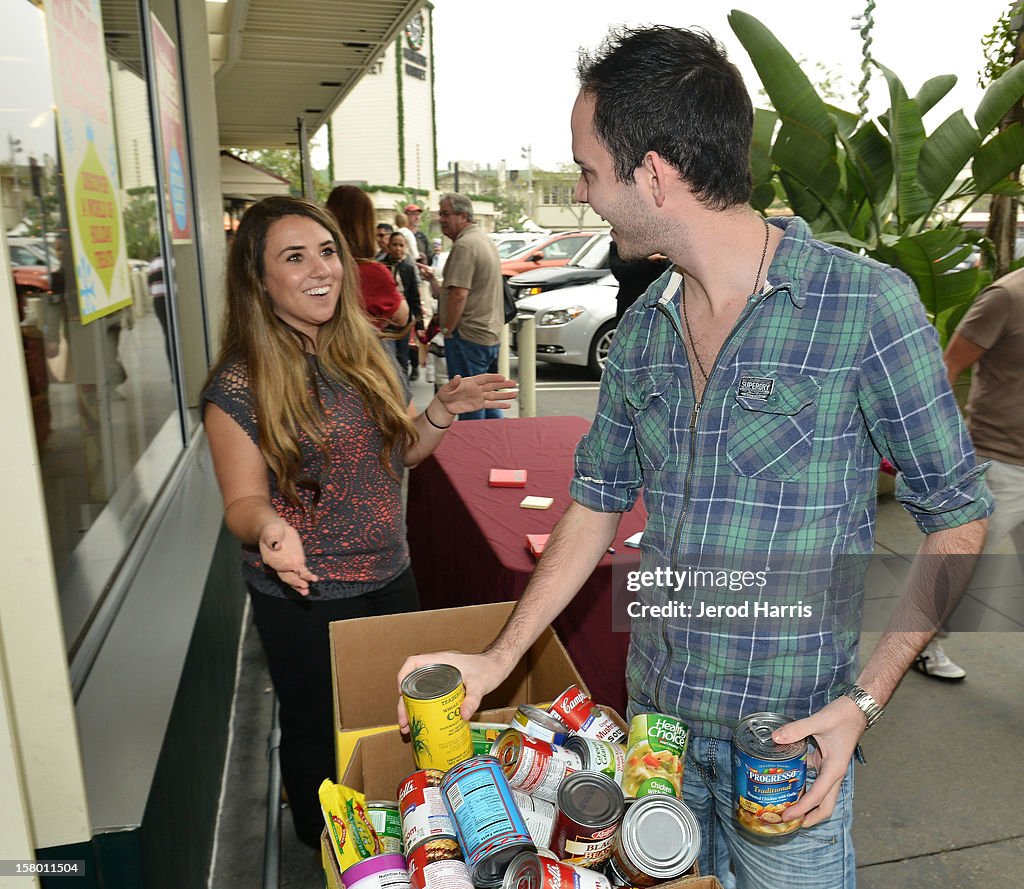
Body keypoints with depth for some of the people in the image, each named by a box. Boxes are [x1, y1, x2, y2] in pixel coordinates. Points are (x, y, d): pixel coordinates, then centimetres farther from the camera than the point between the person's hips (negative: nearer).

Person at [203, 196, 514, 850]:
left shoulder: (367, 355, 0)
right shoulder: (239, 385, -16)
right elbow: (243, 501, -13)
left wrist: (443, 410, -7)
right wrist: (270, 526, -35)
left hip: (391, 577, 6)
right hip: (305, 600, -5)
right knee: (319, 736, 16)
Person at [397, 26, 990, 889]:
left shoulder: (867, 305, -17)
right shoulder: (643, 328, -1)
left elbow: (956, 515, -9)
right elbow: (599, 498, 6)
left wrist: (865, 700, -16)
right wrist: (497, 660, 3)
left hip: (789, 731, -4)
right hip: (655, 712, 5)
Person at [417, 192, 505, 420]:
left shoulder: (464, 245, -15)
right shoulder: (485, 240, 18)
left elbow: (459, 294, -23)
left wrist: (447, 330, -13)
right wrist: (432, 279, 20)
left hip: (468, 335, -10)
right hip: (489, 334, 10)